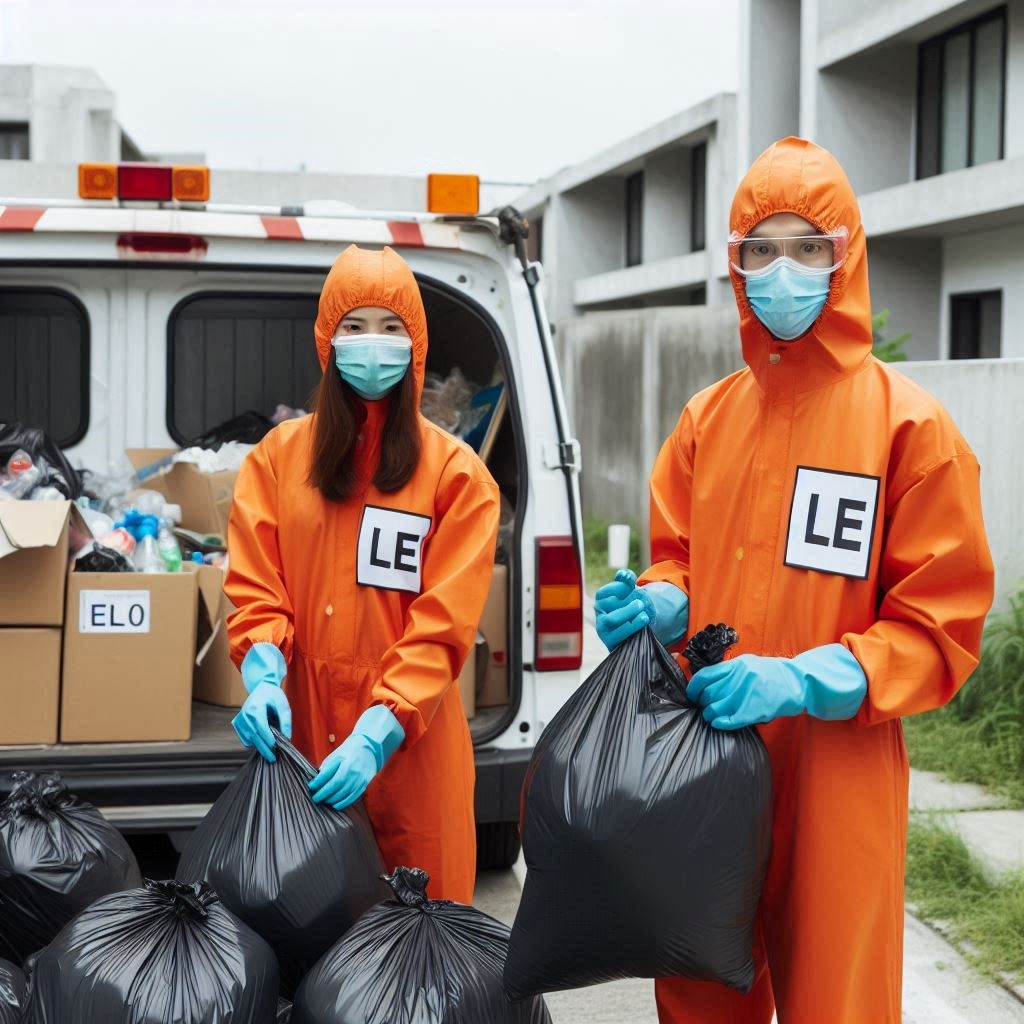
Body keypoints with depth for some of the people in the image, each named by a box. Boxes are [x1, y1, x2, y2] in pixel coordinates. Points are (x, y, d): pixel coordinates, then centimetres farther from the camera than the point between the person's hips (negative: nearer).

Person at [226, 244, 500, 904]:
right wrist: (265, 678, -16)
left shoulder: (455, 472, -1)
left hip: (411, 741, -2)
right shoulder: (279, 455, 7)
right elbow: (255, 590, 3)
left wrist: (378, 731, -20)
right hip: (298, 726, 2)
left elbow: (443, 624, -8)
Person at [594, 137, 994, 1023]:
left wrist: (802, 681, -20)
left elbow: (940, 627, -8)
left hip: (834, 778, -4)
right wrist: (654, 606, -4)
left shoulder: (910, 426, -7)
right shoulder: (708, 418, 7)